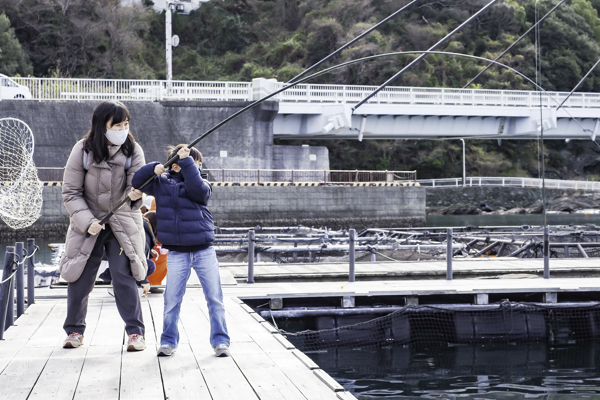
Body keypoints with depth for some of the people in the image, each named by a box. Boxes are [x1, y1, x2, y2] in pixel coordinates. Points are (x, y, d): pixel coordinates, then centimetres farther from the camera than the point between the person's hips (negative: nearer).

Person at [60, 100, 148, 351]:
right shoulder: (82, 150, -11)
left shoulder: (133, 151, -8)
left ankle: (135, 332, 2)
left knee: (124, 276, -9)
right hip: (88, 224, 0)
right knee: (80, 279, 4)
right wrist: (87, 221, -19)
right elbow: (70, 193, -8)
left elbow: (136, 185, -14)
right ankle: (74, 330, 23)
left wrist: (135, 194, -39)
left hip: (123, 224, 0)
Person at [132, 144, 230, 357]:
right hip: (177, 252, 0)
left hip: (204, 250, 0)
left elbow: (198, 189, -20)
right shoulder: (162, 182, 5)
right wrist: (154, 168, -14)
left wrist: (186, 162, -20)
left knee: (215, 298, 0)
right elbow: (137, 181, 3)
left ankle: (220, 341, 9)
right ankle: (169, 342, 16)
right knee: (172, 299, 1)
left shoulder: (201, 184, 2)